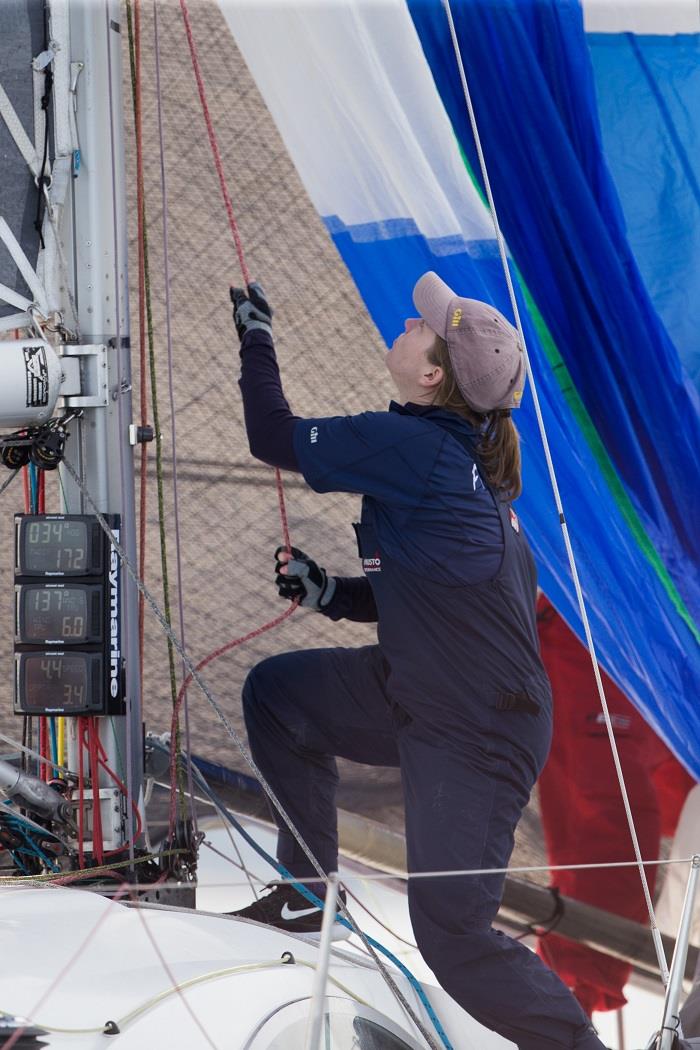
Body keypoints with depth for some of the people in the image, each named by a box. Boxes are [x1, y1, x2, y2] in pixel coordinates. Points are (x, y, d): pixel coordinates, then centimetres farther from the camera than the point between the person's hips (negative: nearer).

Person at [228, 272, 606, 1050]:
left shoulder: (411, 448, -22)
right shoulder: (459, 453, 7)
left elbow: (272, 439, -13)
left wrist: (255, 336, 2)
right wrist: (328, 593, 6)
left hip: (478, 733, -10)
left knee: (453, 938, -9)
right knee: (274, 692, 17)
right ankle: (306, 893, 25)